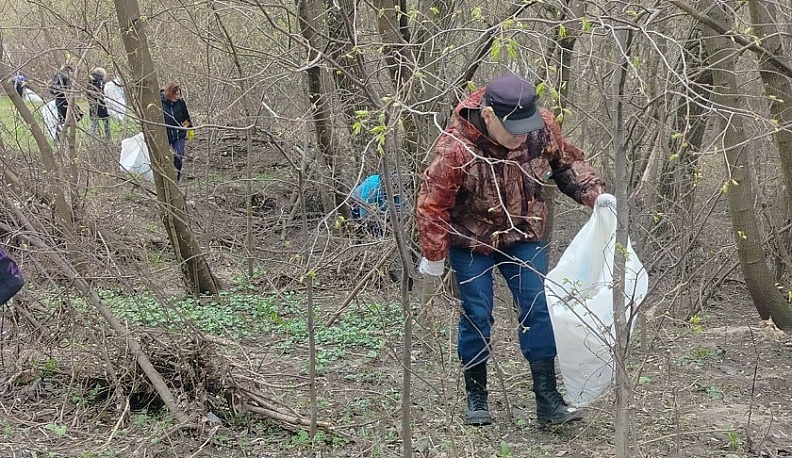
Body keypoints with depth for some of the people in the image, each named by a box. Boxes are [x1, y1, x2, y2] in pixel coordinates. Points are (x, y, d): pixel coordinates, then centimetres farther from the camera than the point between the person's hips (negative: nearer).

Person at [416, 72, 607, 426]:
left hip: (523, 238, 4)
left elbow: (566, 163, 2)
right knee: (476, 317, 0)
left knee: (539, 312, -2)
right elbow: (432, 203, -20)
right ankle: (476, 397, 18)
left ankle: (547, 399, 4)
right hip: (471, 242, -3)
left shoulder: (542, 127, -18)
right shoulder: (457, 148, -31)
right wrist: (433, 257, -12)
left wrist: (594, 194, -14)